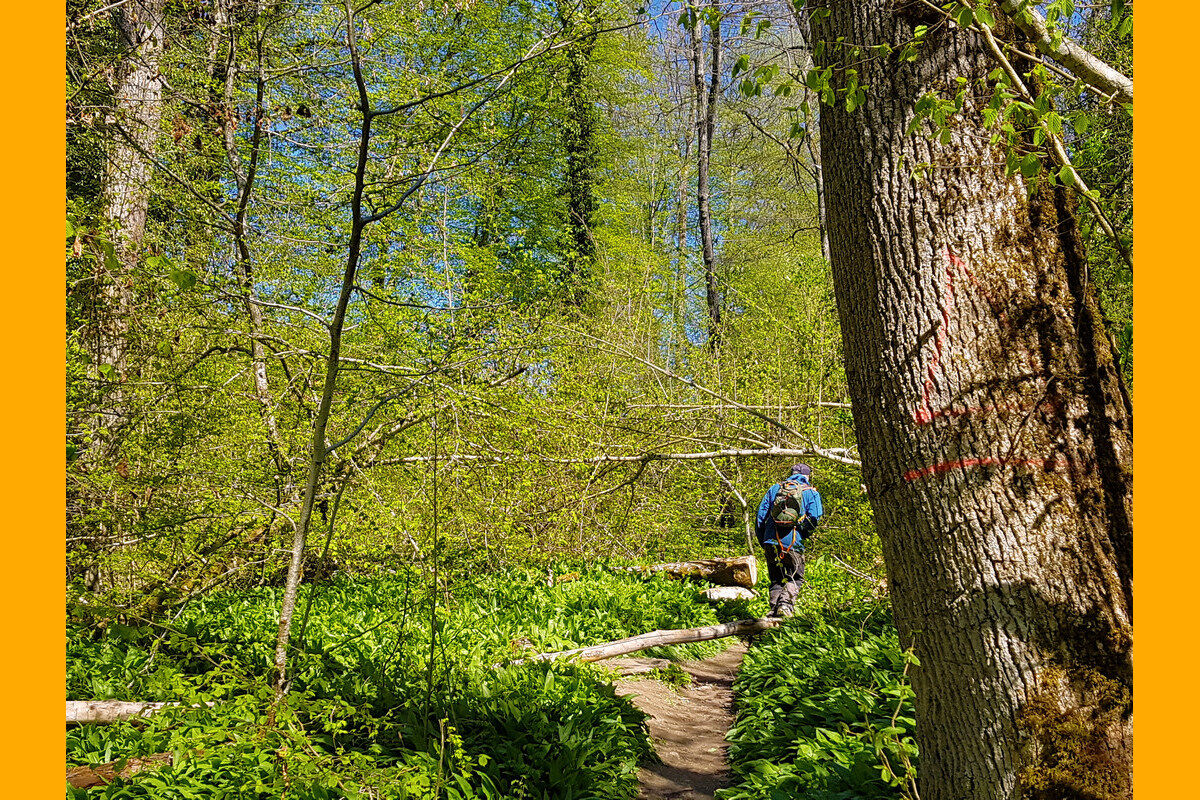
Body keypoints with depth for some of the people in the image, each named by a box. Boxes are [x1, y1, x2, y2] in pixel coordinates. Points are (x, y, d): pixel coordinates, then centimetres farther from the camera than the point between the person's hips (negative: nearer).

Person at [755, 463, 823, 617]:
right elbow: (814, 518, -7)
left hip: (771, 542, 3)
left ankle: (774, 609, 5)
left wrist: (762, 541, 17)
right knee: (796, 579, 11)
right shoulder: (811, 493, 9)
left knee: (776, 580, 15)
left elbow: (761, 515, 10)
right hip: (793, 544, -3)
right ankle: (785, 604, -10)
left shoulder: (774, 488, 16)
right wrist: (803, 535, 9)